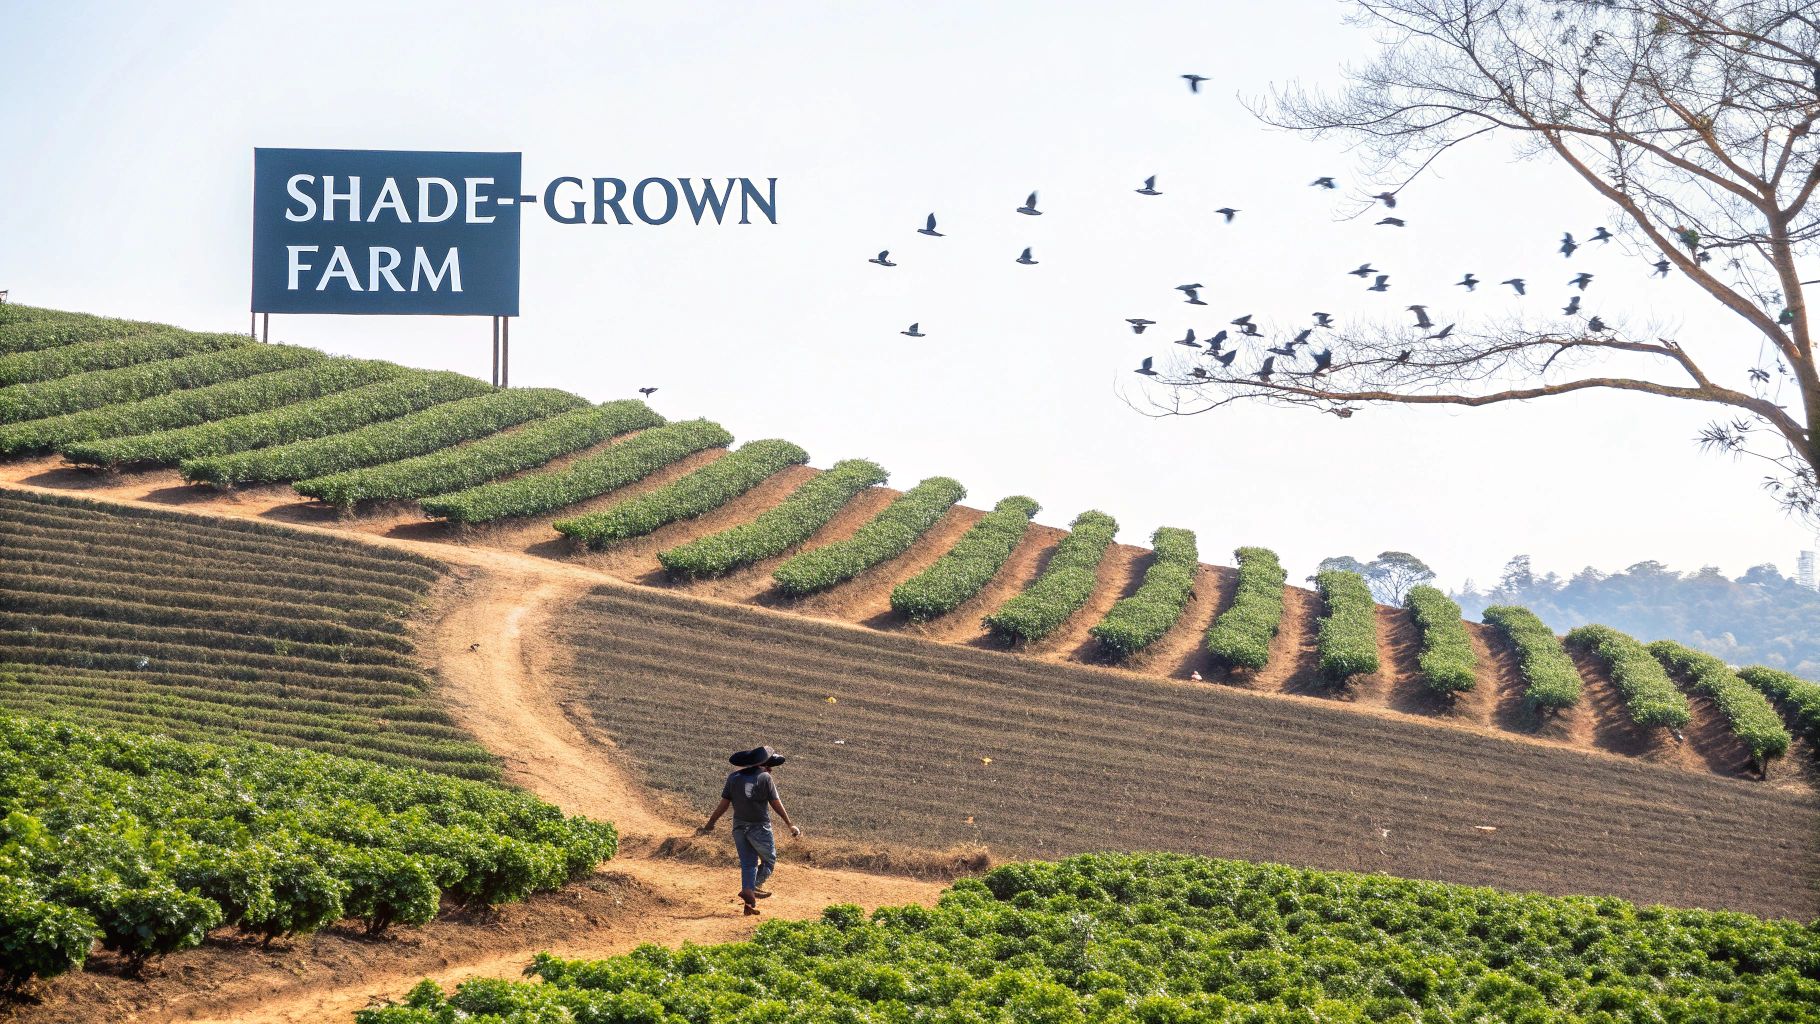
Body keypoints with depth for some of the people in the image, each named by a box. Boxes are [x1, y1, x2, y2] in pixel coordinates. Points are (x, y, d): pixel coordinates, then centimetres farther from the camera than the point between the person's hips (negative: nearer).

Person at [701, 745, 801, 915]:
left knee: (747, 863, 11)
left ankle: (749, 901, 5)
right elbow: (776, 804, -6)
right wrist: (790, 824, 3)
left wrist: (711, 823, 12)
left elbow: (724, 803, 2)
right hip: (759, 827, -5)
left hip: (739, 826, 5)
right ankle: (753, 888, -5)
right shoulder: (765, 778, -9)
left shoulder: (734, 777, 3)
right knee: (769, 860, 12)